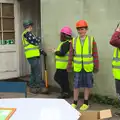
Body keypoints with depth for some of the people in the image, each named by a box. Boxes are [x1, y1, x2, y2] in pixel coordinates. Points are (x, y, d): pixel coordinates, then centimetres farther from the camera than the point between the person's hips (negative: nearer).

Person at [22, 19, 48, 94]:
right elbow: (35, 42, -18)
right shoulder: (27, 33, -11)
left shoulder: (26, 34, 22)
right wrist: (38, 39, 5)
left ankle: (32, 86, 20)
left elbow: (33, 45, 23)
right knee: (38, 72, -9)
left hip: (32, 56, 11)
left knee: (34, 72, 14)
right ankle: (42, 87, -7)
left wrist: (41, 51, 17)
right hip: (33, 56, -11)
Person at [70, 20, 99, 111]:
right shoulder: (74, 41, 2)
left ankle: (86, 103, 22)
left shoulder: (91, 40, -2)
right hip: (77, 67, 1)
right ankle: (75, 102, 21)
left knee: (87, 85, 9)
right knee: (76, 85, 6)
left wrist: (96, 66, -1)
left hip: (88, 67, -1)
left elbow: (95, 54, 0)